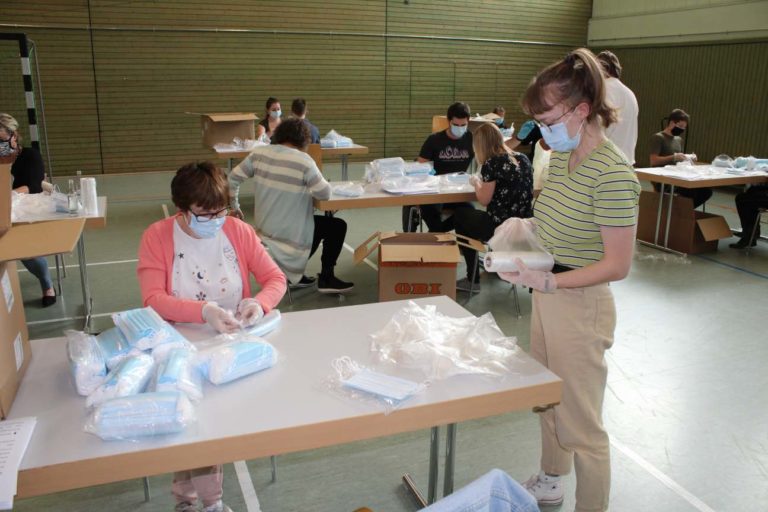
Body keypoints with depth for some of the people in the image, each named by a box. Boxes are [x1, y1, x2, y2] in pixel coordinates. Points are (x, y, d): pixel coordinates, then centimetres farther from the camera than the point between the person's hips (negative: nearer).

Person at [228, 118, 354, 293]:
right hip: (290, 232, -7)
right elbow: (324, 193, -14)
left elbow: (233, 178, 1)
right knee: (338, 226, 15)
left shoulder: (259, 153, -5)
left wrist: (234, 206, 14)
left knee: (317, 222, 31)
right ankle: (326, 279, 18)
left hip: (263, 227, 7)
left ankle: (296, 274, 30)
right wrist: (308, 185, 7)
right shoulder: (304, 161, -20)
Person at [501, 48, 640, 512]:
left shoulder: (612, 173, -23)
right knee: (548, 400, 26)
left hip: (580, 305, -9)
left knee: (580, 423, 7)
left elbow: (617, 265, -22)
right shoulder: (563, 156, 2)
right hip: (547, 297, 9)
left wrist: (547, 281, -28)